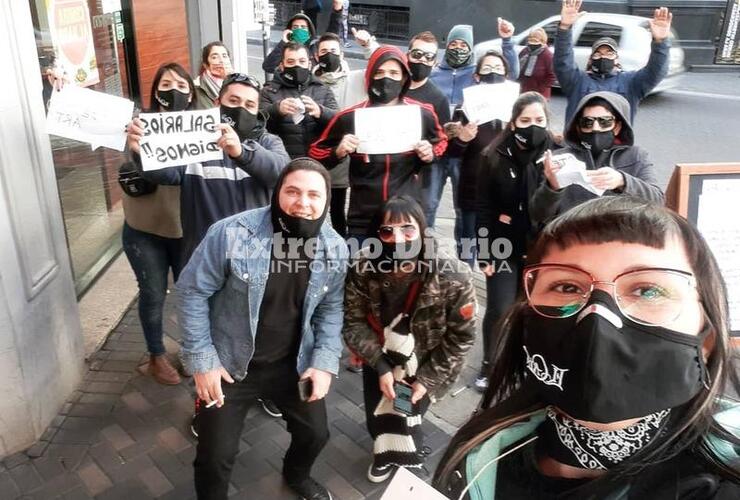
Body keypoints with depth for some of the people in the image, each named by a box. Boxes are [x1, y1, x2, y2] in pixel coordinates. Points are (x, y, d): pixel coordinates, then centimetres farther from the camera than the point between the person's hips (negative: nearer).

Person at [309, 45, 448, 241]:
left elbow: (440, 142, 18)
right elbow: (317, 154, 6)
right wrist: (338, 152, -15)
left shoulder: (422, 114, -2)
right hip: (363, 222, -1)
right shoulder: (350, 117, -6)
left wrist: (430, 154, -4)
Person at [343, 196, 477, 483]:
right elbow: (354, 322, -14)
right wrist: (381, 367, -20)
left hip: (426, 365, -2)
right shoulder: (363, 269, -26)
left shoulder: (453, 277, -32)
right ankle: (386, 451, 56)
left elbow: (461, 336, -19)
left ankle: (409, 462, 42)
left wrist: (427, 380, -16)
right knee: (377, 418, 19)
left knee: (405, 421, 3)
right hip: (380, 359, 3)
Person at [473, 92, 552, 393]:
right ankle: (490, 364, 24)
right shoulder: (494, 156, -6)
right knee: (499, 311, 0)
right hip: (504, 247, -1)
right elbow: (483, 208, -5)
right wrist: (483, 253, -7)